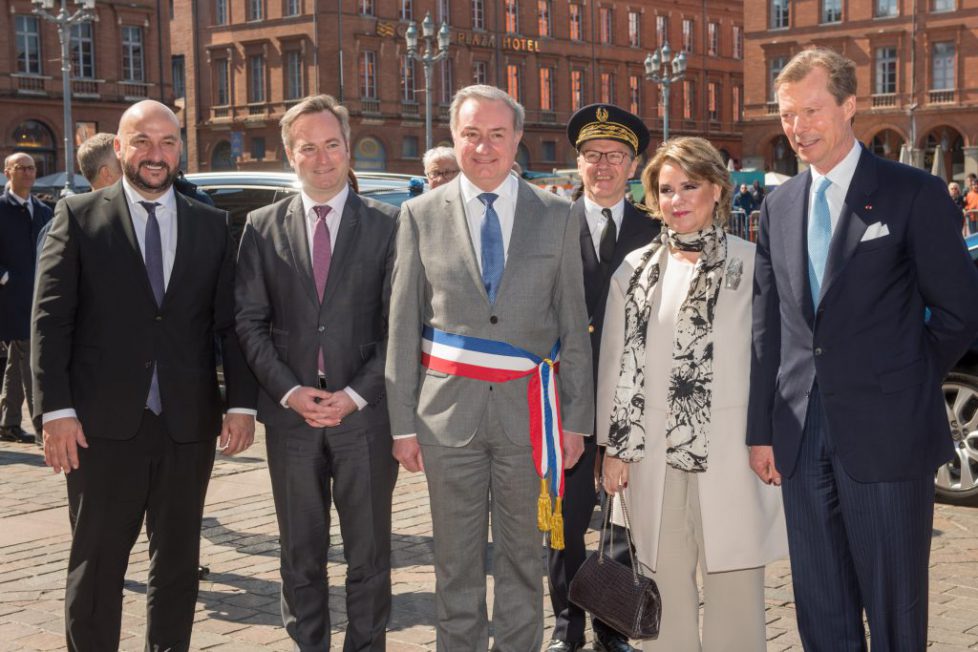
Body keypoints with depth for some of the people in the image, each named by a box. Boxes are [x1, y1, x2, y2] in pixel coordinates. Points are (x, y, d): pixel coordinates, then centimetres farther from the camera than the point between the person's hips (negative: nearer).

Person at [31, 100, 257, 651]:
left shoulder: (213, 226, 8)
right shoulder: (79, 217, 2)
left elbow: (231, 322, 7)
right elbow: (50, 321, -3)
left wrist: (243, 403, -2)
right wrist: (56, 409, -10)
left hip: (189, 425, 3)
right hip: (105, 424, -2)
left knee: (178, 563, 12)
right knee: (96, 566, 5)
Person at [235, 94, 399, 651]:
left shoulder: (388, 224, 1)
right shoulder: (262, 227, 6)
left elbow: (400, 323, -2)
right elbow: (250, 322, 3)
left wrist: (356, 394, -11)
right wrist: (290, 391, -9)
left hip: (366, 412, -1)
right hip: (291, 413, 1)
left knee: (370, 553, 8)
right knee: (301, 553, 12)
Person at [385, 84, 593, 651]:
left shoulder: (556, 216, 4)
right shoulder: (421, 216, 3)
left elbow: (573, 324, 4)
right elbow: (403, 327, 2)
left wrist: (576, 418, 1)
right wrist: (403, 421, -1)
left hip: (527, 409, 0)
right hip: (449, 407, 0)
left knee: (523, 557, 10)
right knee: (457, 561, 9)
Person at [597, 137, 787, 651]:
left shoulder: (750, 265, 1)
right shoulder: (636, 270, 8)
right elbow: (616, 362, 9)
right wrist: (614, 447, 5)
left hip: (730, 452, -2)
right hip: (654, 453, 2)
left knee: (734, 590, 3)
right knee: (666, 589, 8)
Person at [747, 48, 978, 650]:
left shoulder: (915, 194, -5)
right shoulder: (779, 206, 10)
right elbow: (768, 327, 10)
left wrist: (907, 388, 1)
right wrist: (762, 429, 8)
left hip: (886, 436, -5)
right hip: (802, 436, 5)